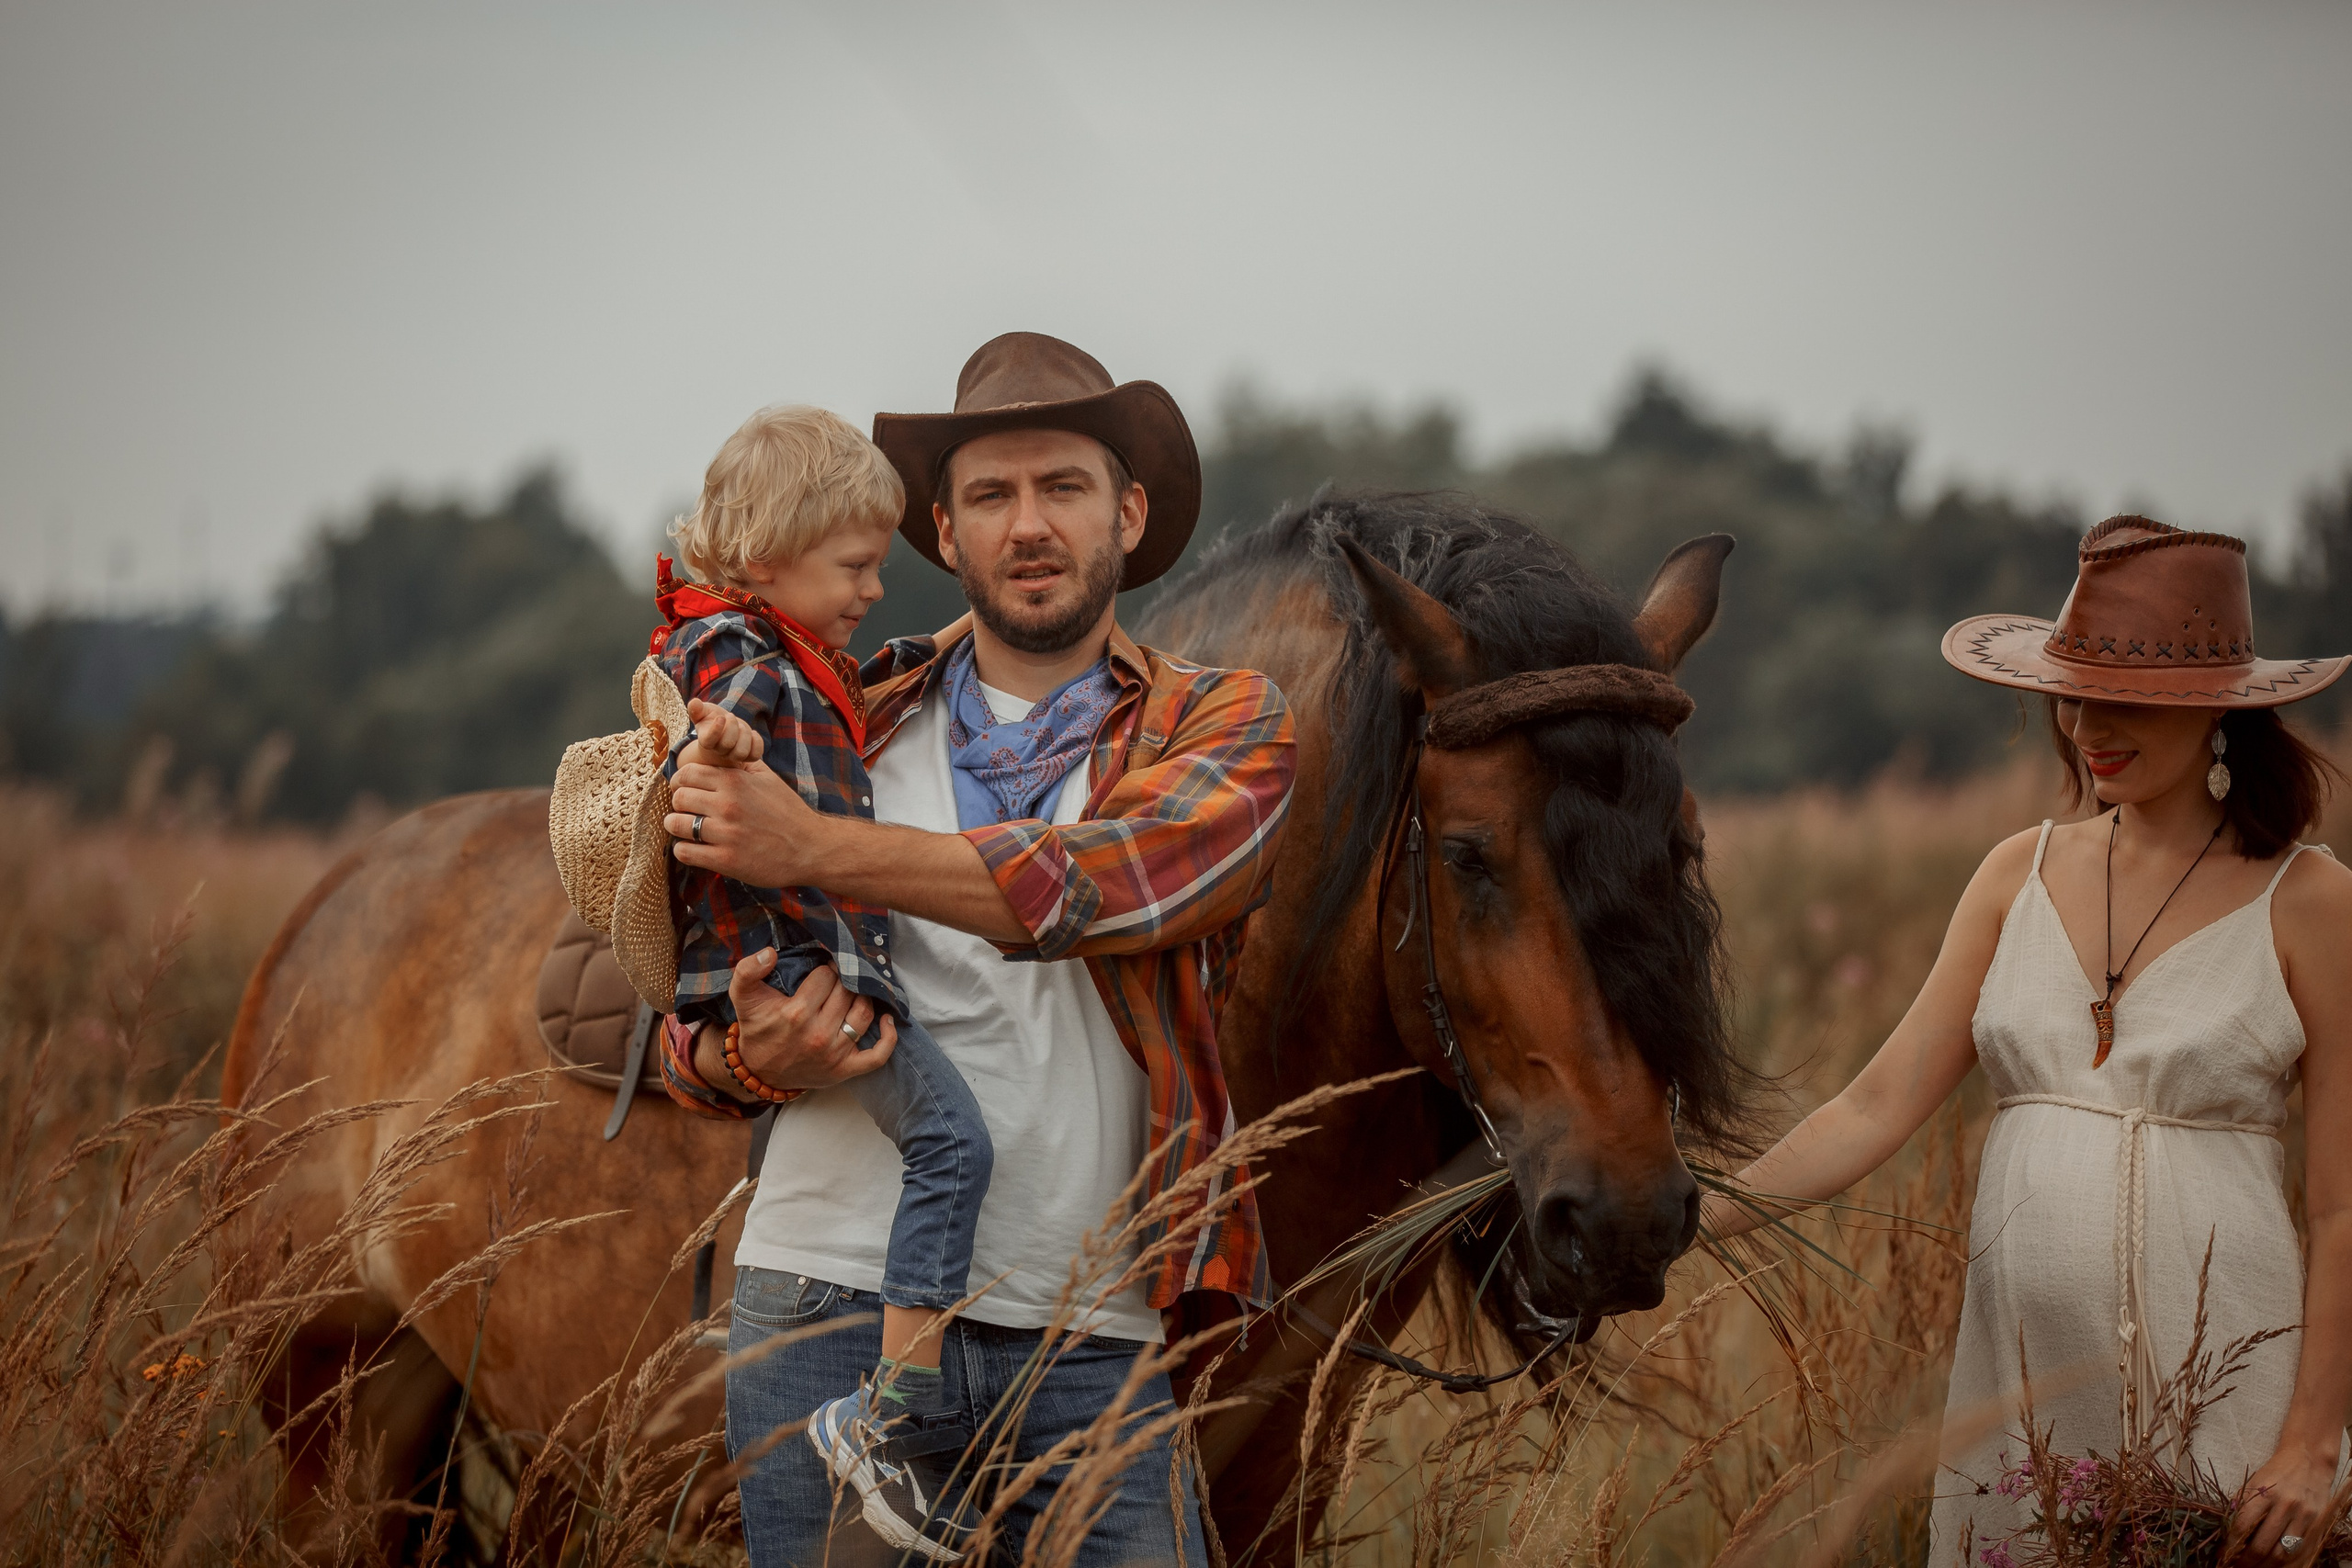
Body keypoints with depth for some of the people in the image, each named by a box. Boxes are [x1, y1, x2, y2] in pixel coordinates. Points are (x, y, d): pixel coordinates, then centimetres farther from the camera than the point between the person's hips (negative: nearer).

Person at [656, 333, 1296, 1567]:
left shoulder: (1224, 726, 7)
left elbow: (1118, 878, -16)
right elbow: (693, 1032, 14)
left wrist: (814, 849, -21)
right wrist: (753, 1054, -11)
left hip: (1084, 1338, -1)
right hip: (833, 1302, 1)